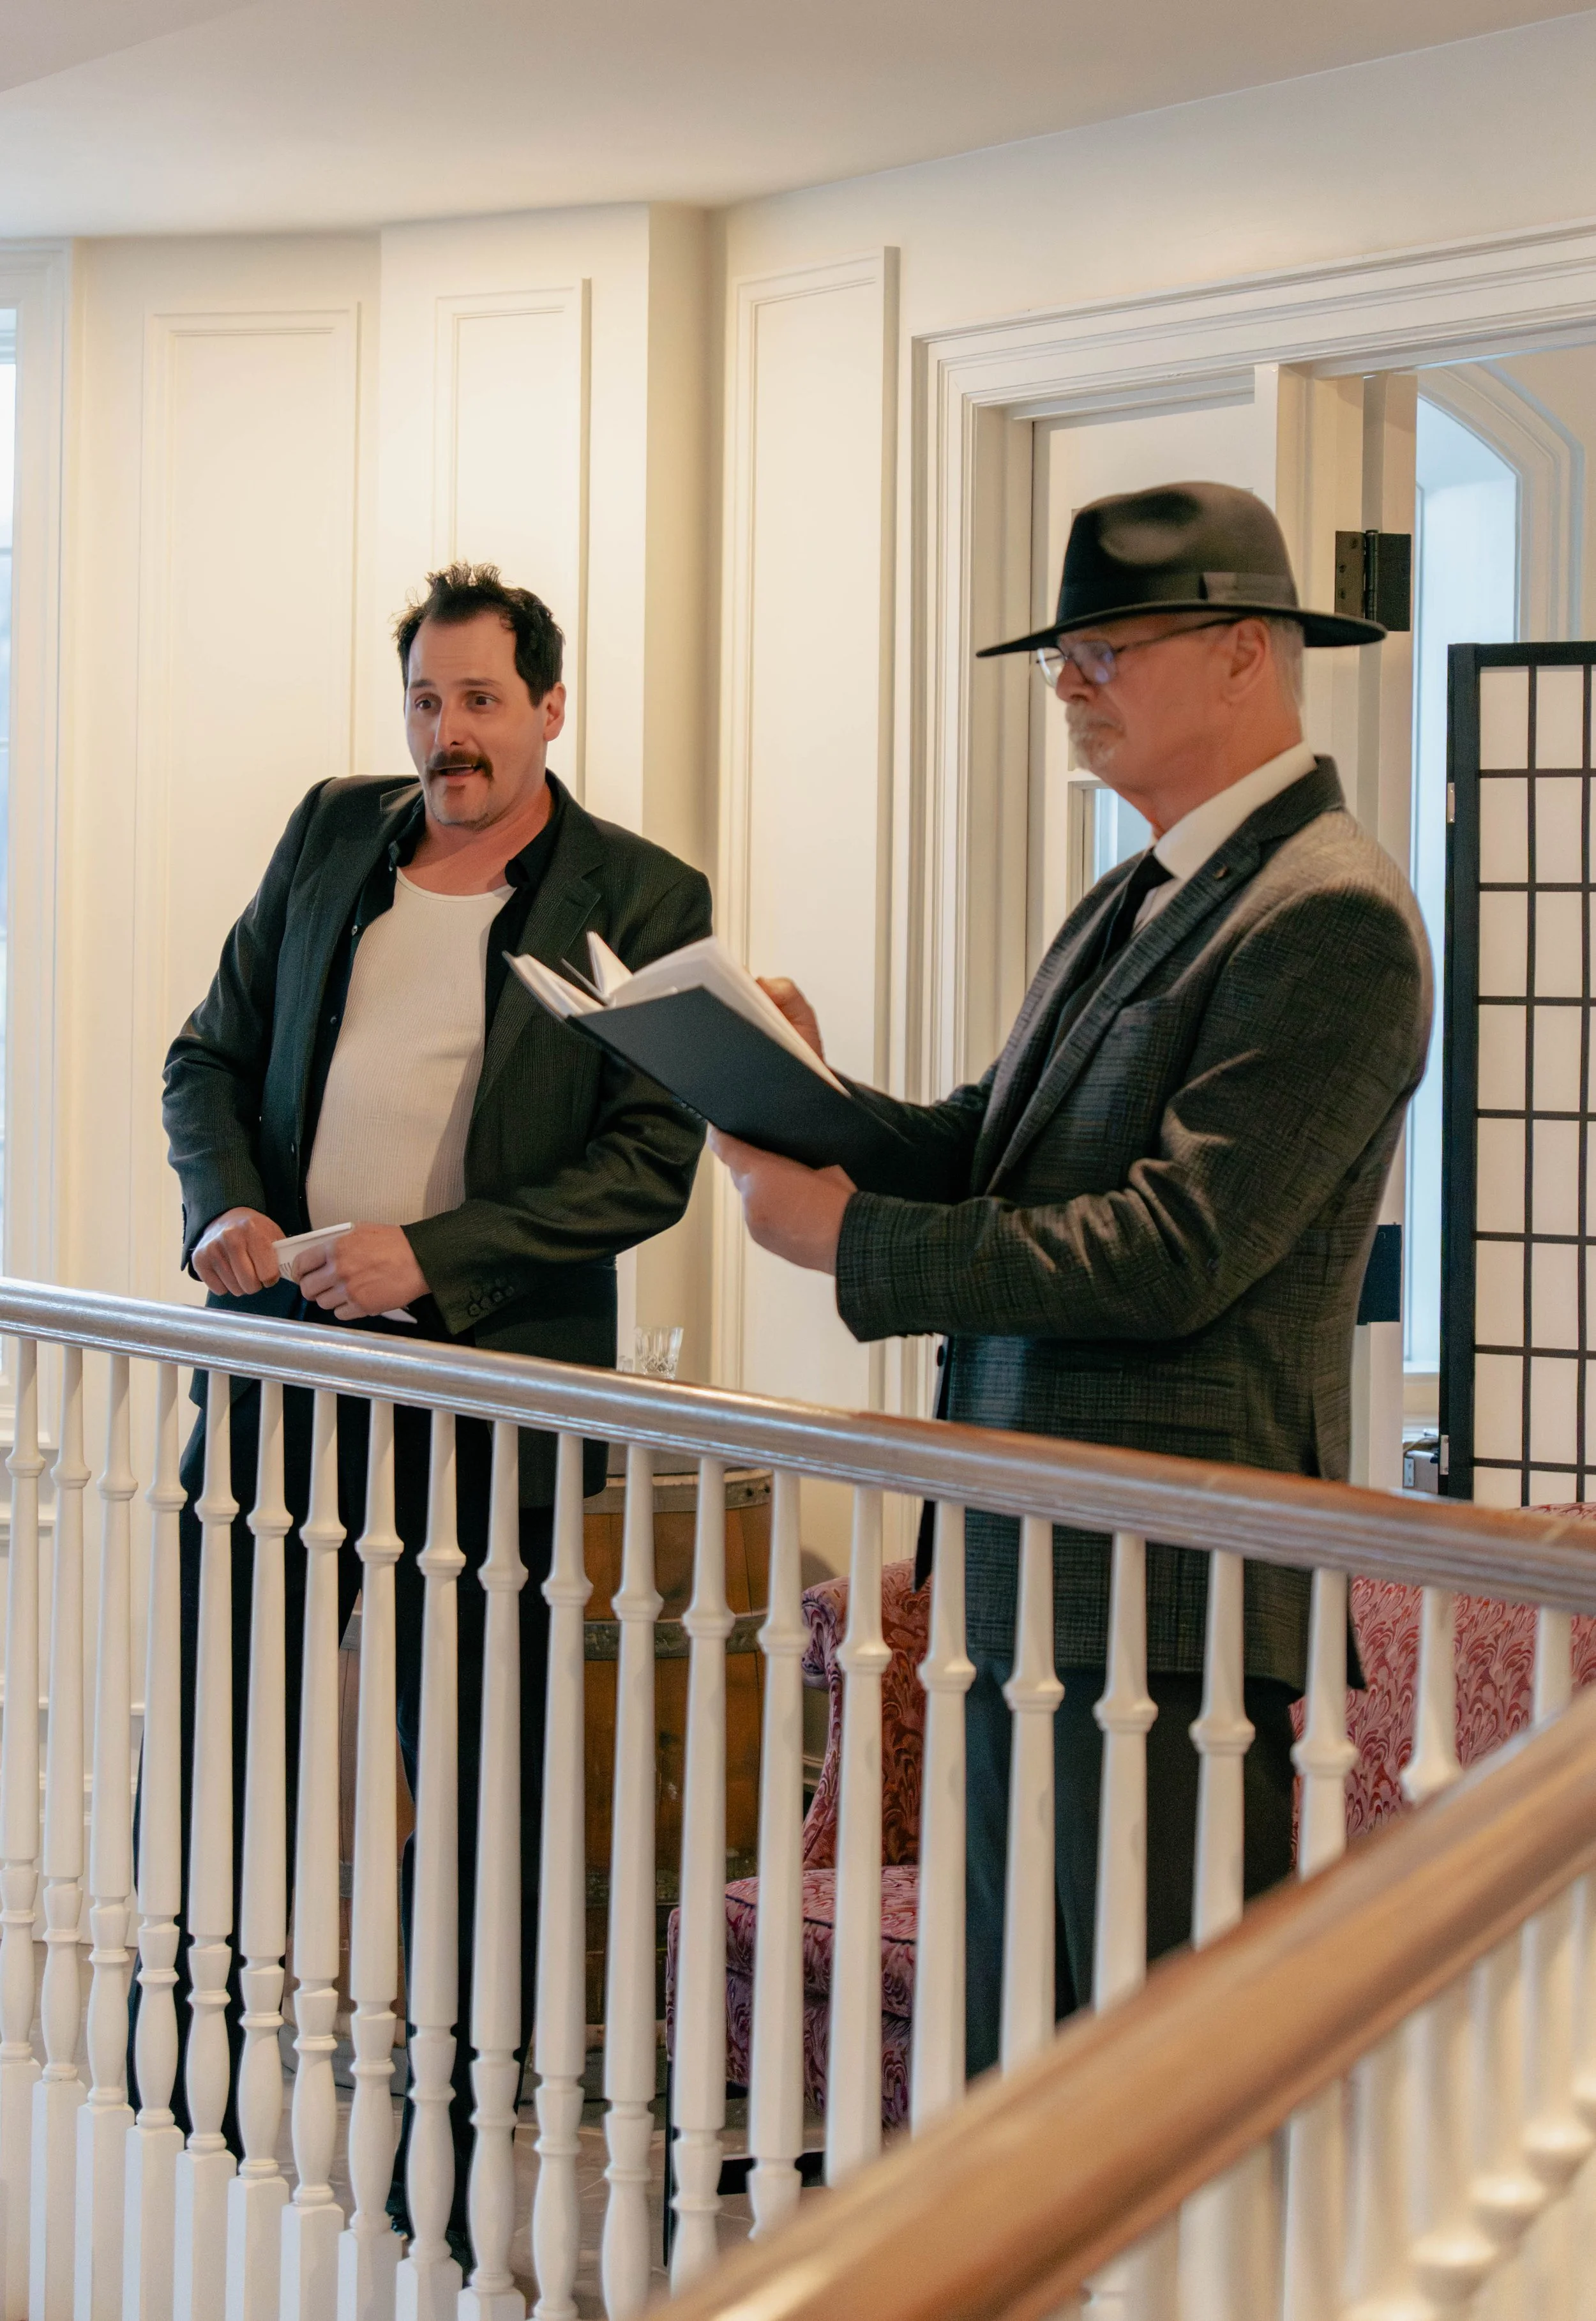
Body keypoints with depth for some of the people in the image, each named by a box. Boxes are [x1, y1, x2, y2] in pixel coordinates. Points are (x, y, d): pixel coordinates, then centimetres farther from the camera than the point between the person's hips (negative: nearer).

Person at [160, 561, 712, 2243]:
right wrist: (224, 1205, -6)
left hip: (482, 1380, -4)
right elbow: (209, 1055, 14)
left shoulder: (641, 900, -3)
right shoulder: (331, 837, 10)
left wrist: (433, 1254, -17)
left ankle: (461, 2137, 17)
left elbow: (649, 1163, -8)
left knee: (478, 1773, 5)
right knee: (208, 1731, 9)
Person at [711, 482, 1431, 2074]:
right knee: (1020, 2051, 16)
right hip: (1033, 1567, 10)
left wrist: (851, 1237, -16)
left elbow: (1175, 1253, -22)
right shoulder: (1131, 904, 18)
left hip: (1168, 1592, -10)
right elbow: (1001, 1154, 18)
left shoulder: (1329, 918, -15)